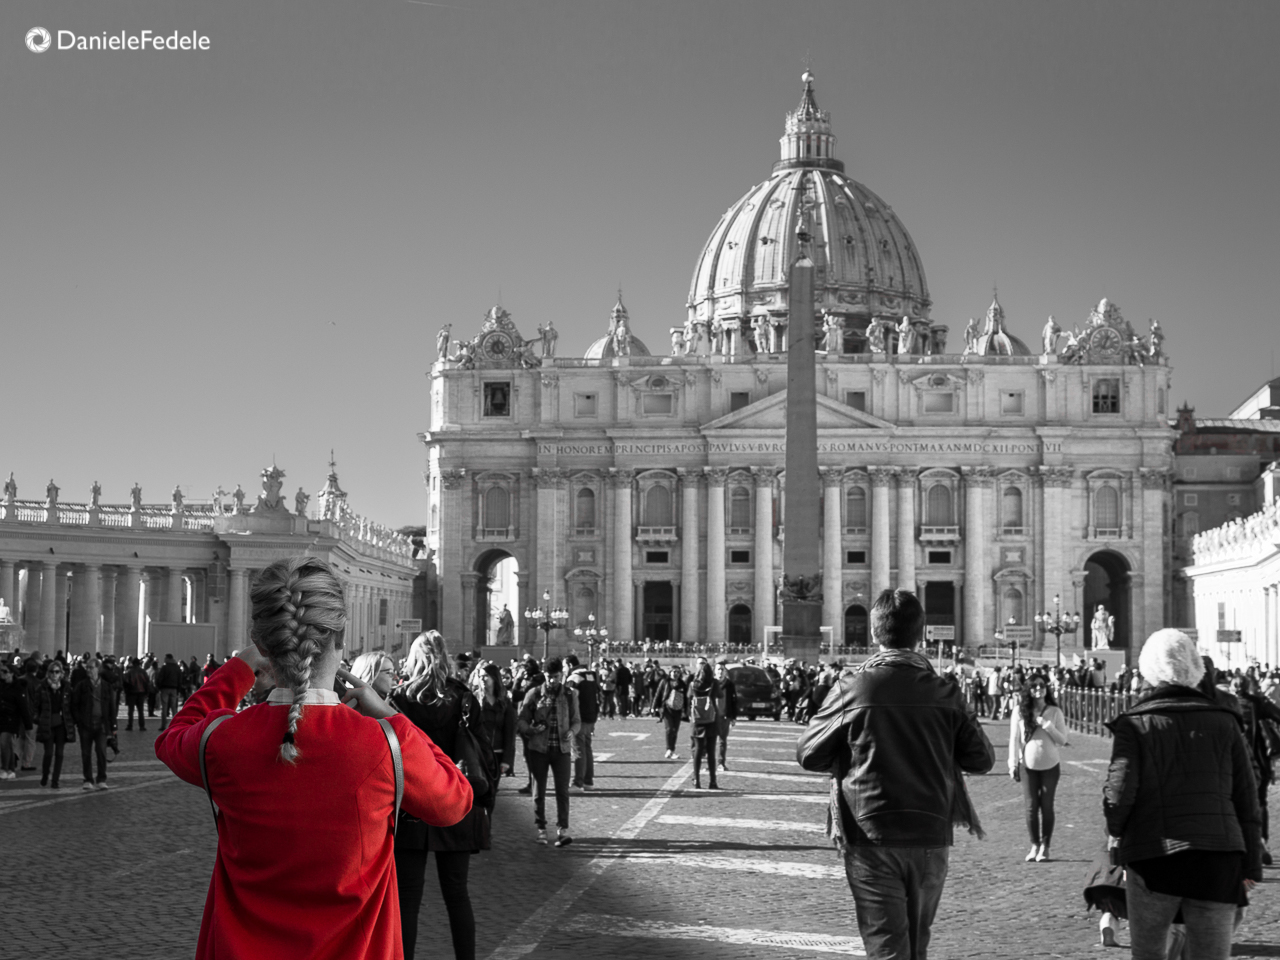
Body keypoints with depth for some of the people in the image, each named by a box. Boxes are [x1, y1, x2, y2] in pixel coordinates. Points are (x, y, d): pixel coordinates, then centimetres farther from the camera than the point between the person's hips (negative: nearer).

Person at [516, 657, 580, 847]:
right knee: (539, 790, 7)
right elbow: (521, 720, 2)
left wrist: (572, 732, -12)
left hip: (561, 748, 0)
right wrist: (531, 729, -18)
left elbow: (576, 720, 10)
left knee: (562, 790, -6)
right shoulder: (534, 694, 0)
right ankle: (541, 829, 16)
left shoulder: (570, 695, 4)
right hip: (538, 748, 0)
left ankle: (563, 829, -4)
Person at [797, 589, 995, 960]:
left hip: (870, 836, -3)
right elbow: (982, 759, 3)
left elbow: (808, 755, -3)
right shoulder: (946, 693, -3)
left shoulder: (852, 689, -9)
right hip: (931, 836, 3)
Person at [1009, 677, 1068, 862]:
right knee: (1031, 806, 1)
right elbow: (1014, 739, 2)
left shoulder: (1054, 712, -2)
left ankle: (1045, 847, 11)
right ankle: (1034, 846, 12)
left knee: (1046, 806, 2)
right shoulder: (1020, 711, -1)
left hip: (1050, 765, 0)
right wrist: (1013, 765, -1)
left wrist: (1047, 725, -17)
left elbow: (1063, 740, -2)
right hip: (1028, 765, 0)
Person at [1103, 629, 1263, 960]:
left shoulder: (1135, 724, -2)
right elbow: (1246, 797, 7)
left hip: (1152, 858, -2)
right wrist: (1251, 864, 11)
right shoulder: (1223, 721, 7)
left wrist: (1116, 833, 10)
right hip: (1217, 858, 2)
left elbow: (1119, 793, -11)